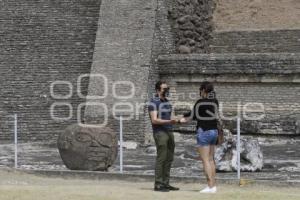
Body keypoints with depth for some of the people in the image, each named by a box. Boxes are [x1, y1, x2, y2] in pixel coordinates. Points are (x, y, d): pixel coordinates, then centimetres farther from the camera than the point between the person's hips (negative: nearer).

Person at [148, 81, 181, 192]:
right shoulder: (153, 103, -9)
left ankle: (165, 183, 10)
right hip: (160, 132, -8)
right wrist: (169, 121, -27)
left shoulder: (166, 102, 17)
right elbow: (154, 120, -18)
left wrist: (177, 121, 15)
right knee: (161, 158, -10)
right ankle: (158, 185, -8)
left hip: (169, 132, 8)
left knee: (169, 159, 6)